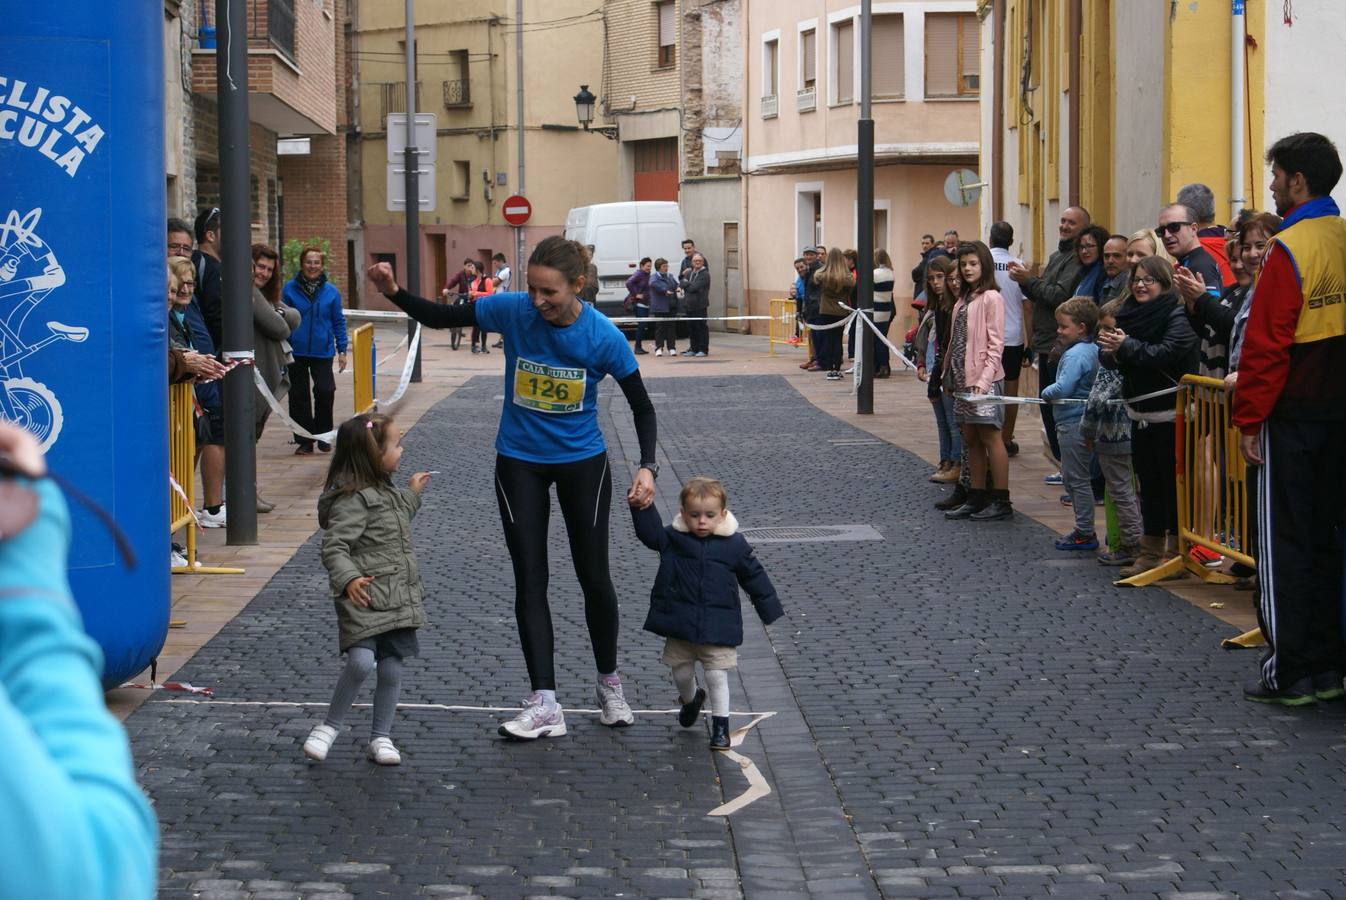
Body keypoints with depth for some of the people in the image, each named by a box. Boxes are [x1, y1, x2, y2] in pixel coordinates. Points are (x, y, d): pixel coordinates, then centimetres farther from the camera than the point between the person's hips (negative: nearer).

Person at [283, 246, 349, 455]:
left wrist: (342, 350, 4)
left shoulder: (331, 291, 2)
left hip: (323, 351, 0)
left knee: (326, 391, -12)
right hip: (296, 352, 0)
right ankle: (304, 441, 14)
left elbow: (339, 322, 7)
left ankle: (323, 435, 8)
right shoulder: (290, 289, -1)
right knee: (299, 396, 4)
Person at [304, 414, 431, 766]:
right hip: (364, 597, -8)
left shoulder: (385, 492, 15)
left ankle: (381, 736, 18)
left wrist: (412, 494, 37)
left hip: (397, 600, 8)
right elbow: (334, 547, -22)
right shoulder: (353, 499, -15)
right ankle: (330, 725, -1)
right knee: (361, 661, -20)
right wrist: (348, 579, -37)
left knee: (392, 667, 6)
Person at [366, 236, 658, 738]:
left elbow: (641, 406, -9)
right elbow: (439, 318, -5)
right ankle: (545, 706, -1)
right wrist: (394, 293, -22)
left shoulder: (603, 337, -20)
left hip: (582, 461, -1)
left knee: (594, 578, 7)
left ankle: (609, 685, 29)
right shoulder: (511, 310, -17)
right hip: (520, 462, 1)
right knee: (530, 580, -2)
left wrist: (647, 467, -21)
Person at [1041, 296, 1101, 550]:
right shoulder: (1093, 350, 10)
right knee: (1072, 478, 18)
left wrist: (1046, 392, -8)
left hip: (1073, 424, -10)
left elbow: (1063, 388, -27)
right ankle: (1084, 530, 22)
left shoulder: (1075, 355, -19)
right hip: (1085, 422, 10)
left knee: (1078, 479, -2)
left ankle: (1086, 533, 3)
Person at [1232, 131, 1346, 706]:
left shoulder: (1290, 250, -15)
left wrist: (1248, 419, -10)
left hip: (1293, 418, -7)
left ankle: (1290, 674, 1)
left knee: (1285, 541, -1)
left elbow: (1265, 345, -16)